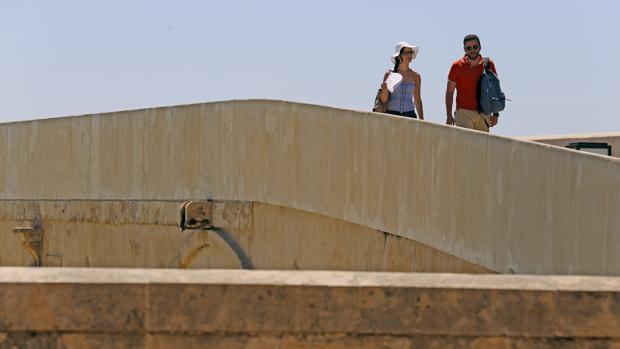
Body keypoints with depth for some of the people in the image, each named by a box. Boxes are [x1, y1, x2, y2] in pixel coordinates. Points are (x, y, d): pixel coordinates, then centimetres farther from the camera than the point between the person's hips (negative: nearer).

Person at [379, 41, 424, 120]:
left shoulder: (415, 76, 8)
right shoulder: (389, 74, 2)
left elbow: (417, 100, 14)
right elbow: (384, 100, 3)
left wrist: (422, 121, 11)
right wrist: (384, 91, -19)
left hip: (409, 115, 2)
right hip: (391, 113, -1)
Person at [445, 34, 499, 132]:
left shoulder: (489, 65, 6)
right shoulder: (457, 66, 0)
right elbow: (449, 92, 3)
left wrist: (495, 114, 8)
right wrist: (449, 115, -3)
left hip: (483, 113, 3)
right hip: (464, 112, -3)